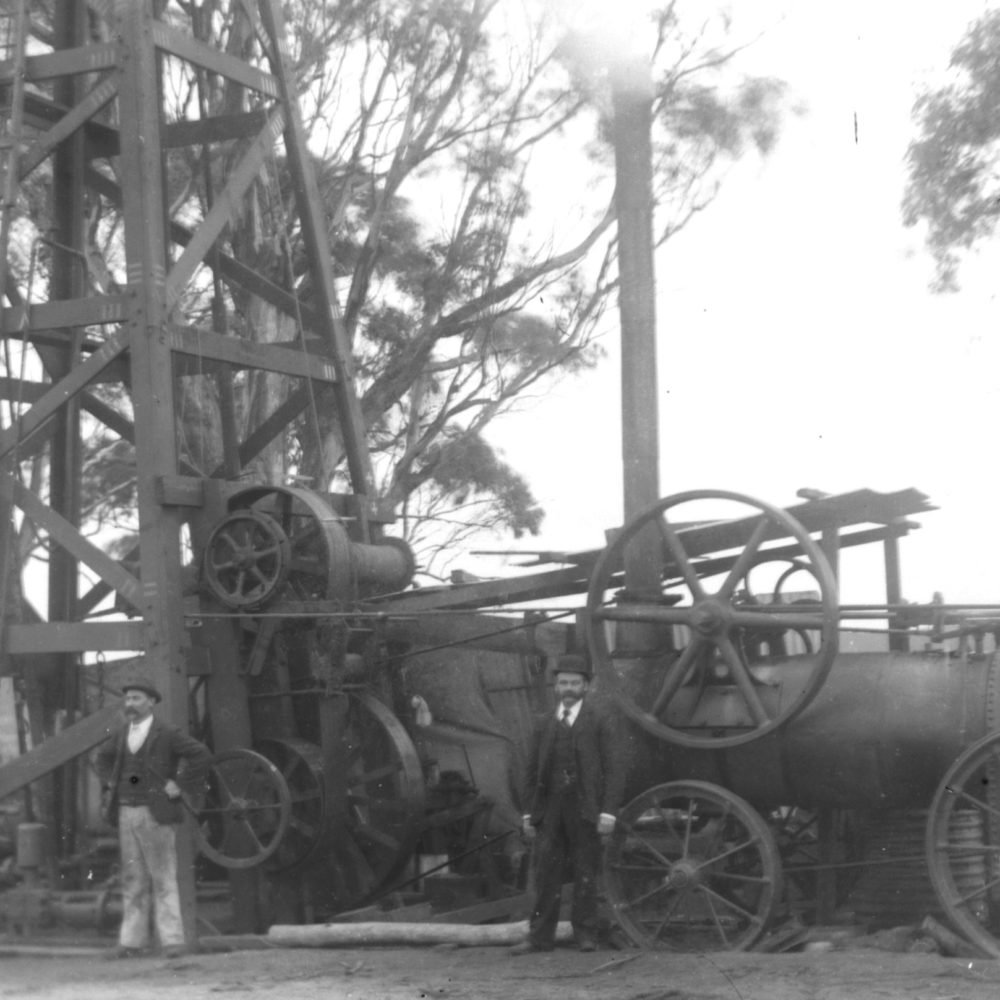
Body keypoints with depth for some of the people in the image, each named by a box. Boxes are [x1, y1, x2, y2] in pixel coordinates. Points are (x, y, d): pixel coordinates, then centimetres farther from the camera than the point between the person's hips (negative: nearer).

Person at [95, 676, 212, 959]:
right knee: (133, 880, 6)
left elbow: (201, 755, -11)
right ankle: (132, 941, 8)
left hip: (156, 813, -6)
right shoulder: (121, 735, 13)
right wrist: (109, 786, 18)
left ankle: (172, 940, -3)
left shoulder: (167, 734, -5)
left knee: (163, 878, -5)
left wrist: (179, 785, -12)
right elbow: (103, 758, 32)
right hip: (126, 813, 6)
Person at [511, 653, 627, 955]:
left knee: (586, 874, 2)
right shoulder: (544, 725, 13)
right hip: (549, 810, 3)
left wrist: (608, 812, -11)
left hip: (585, 810, -3)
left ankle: (585, 934, 12)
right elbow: (532, 771, 14)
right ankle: (540, 937, 5)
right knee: (546, 873, 2)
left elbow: (614, 769, -3)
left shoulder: (601, 722, 2)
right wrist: (528, 813, 8)